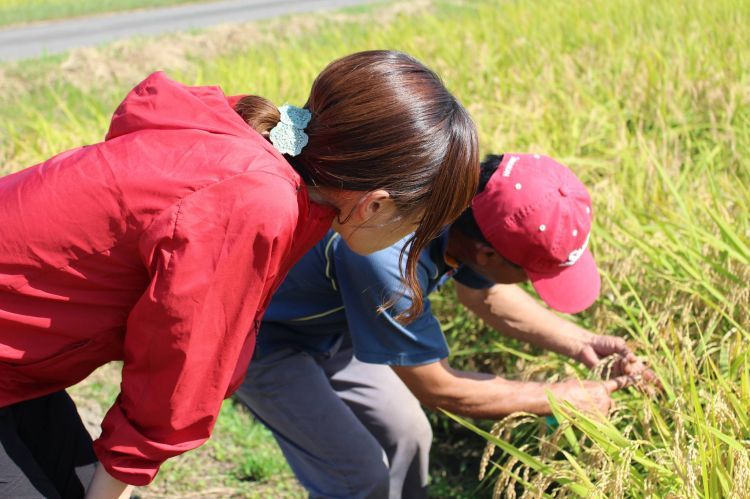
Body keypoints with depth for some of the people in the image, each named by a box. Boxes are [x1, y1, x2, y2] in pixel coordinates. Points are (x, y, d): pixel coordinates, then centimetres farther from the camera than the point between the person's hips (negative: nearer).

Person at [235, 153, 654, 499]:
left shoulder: (472, 196, -18)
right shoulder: (389, 260, -42)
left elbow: (485, 295, 4)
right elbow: (436, 389, -25)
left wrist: (580, 343, -4)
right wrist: (557, 396, -16)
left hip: (329, 320, 7)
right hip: (260, 335, -7)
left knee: (407, 437, 12)